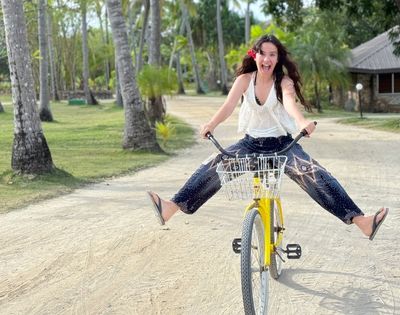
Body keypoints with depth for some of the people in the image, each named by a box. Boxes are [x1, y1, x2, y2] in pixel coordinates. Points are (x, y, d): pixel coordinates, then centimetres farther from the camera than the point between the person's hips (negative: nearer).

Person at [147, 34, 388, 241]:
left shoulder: (284, 82, -10)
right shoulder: (245, 79, -4)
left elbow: (290, 103, -32)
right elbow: (229, 106, -20)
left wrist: (302, 123, -54)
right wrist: (211, 124, -41)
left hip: (282, 143, -3)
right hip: (251, 142, 3)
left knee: (313, 173, -24)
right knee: (215, 166, -16)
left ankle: (360, 220, -29)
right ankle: (172, 207, -20)